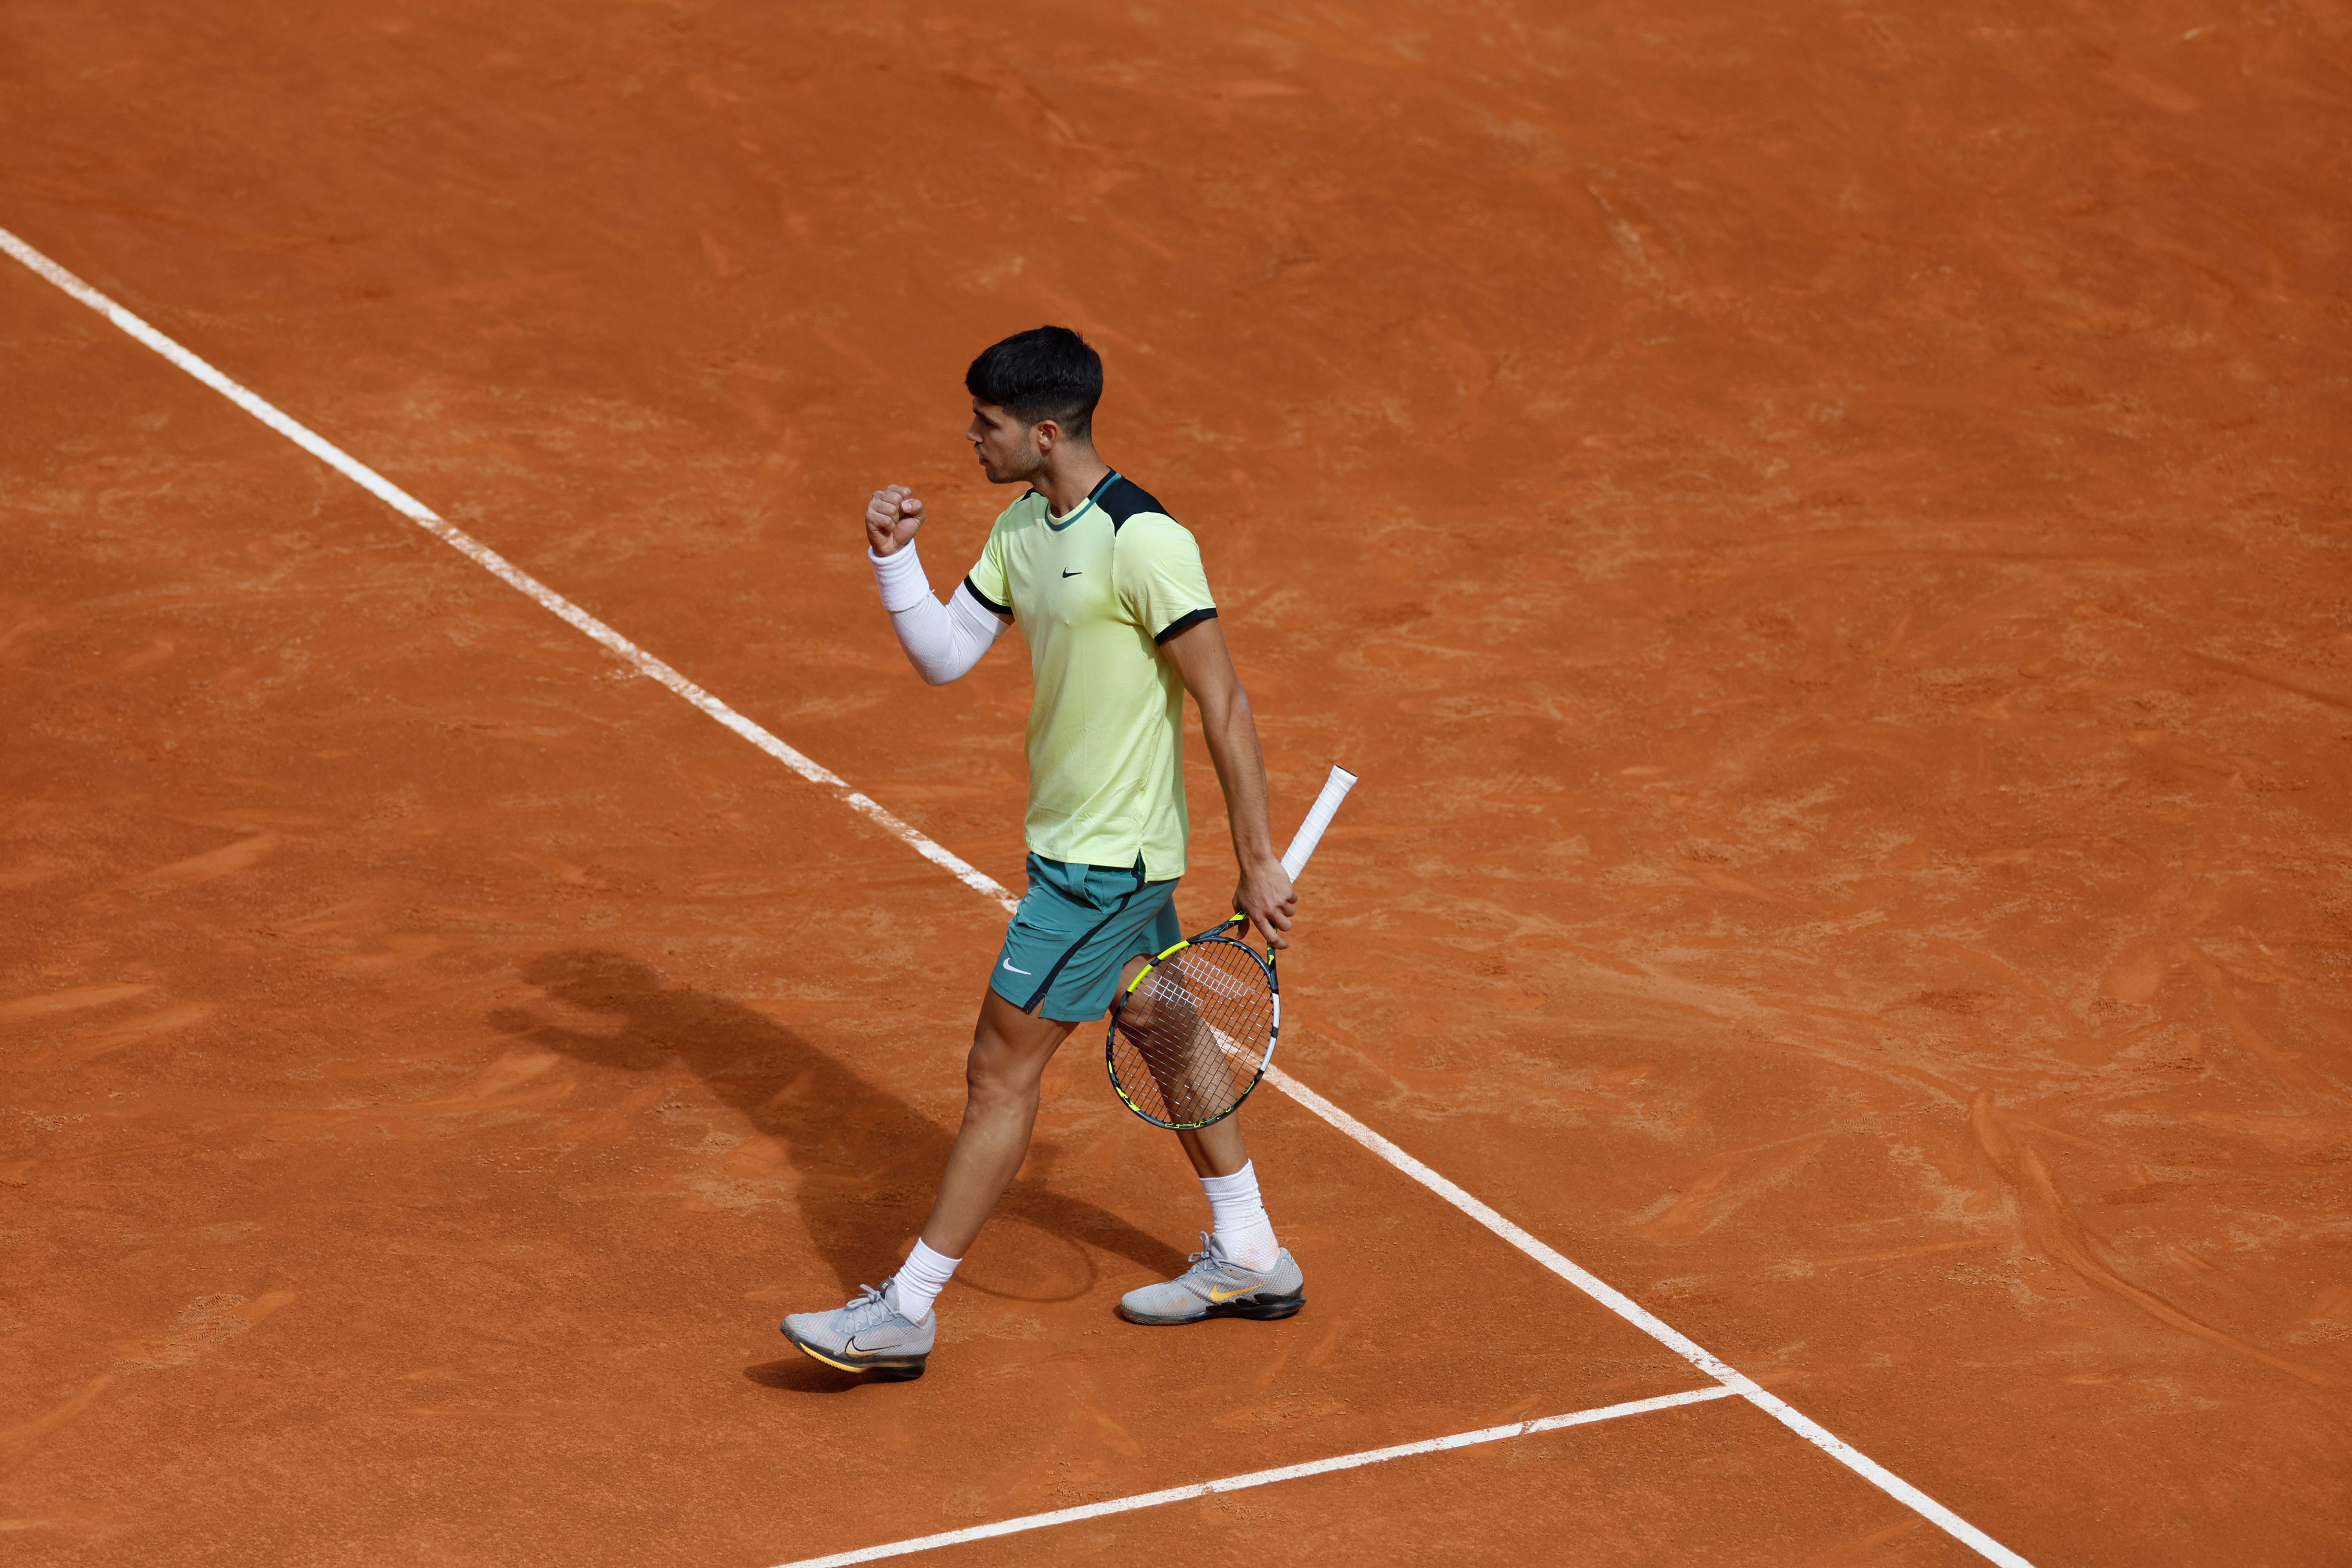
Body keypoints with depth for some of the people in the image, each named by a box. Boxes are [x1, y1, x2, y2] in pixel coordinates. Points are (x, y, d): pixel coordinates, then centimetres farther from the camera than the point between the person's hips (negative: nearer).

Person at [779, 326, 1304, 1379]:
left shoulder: (1144, 542, -24)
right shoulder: (1021, 530, 4)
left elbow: (1225, 704, -21)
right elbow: (944, 657, 7)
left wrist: (1258, 861, -19)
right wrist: (893, 558, -10)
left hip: (1107, 859, -10)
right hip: (1078, 844, 10)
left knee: (999, 1073, -4)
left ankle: (907, 1312, 3)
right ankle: (1249, 1261, 34)